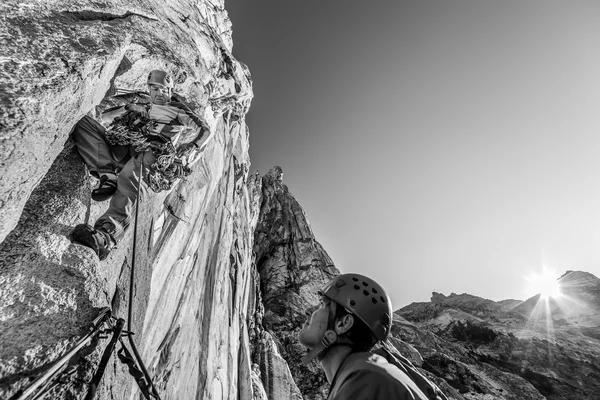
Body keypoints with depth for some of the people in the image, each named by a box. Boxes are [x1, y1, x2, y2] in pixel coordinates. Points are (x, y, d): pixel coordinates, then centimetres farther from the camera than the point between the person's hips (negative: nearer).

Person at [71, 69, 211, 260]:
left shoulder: (177, 109, 25)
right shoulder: (142, 107, 37)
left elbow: (205, 130, 11)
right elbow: (105, 118, 30)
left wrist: (192, 145, -10)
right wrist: (128, 107, 11)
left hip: (152, 151, -5)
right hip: (123, 148, 6)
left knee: (129, 175, -39)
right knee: (84, 123, -12)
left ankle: (108, 234, -56)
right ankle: (108, 176, -29)